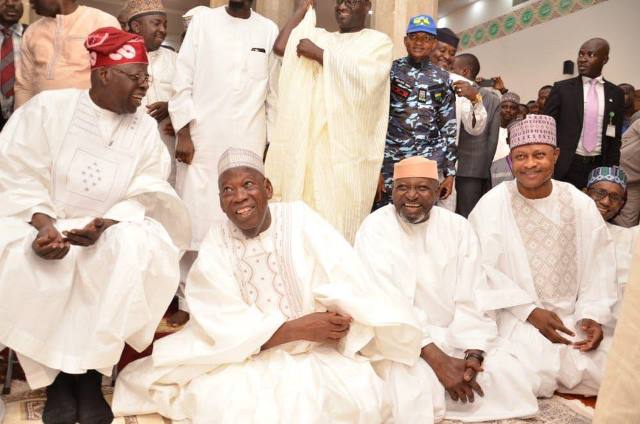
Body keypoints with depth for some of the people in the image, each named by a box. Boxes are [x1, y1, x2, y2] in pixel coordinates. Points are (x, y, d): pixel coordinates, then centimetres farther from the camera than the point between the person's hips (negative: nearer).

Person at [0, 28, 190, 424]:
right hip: (40, 223, -1)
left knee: (138, 249, -32)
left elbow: (144, 197, -5)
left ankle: (90, 373, -19)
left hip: (113, 232, 1)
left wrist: (106, 224, -24)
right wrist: (44, 224, -25)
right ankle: (56, 374, -11)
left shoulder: (146, 128, 2)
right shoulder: (48, 107, -4)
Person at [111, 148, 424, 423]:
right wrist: (299, 328, -23)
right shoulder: (215, 245, -1)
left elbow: (344, 279, -13)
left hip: (316, 354, 1)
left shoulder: (300, 219, -2)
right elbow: (228, 327, -12)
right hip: (247, 359, 0)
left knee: (360, 393, -26)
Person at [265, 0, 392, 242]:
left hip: (349, 147, -3)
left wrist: (319, 54, -6)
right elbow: (280, 47, 2)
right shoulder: (319, 37, 19)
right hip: (310, 141, 4)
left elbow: (364, 80, -11)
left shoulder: (379, 41, 8)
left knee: (339, 222, -6)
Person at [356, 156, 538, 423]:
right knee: (413, 394, -32)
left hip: (455, 337, 5)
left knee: (513, 379, -14)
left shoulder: (458, 227, 2)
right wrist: (438, 360, -25)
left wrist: (473, 353, -21)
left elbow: (471, 299, -4)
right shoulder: (375, 229, -9)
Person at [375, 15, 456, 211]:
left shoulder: (442, 78, 9)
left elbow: (449, 127, 11)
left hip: (431, 160, 2)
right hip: (391, 159, -1)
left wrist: (450, 172, 6)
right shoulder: (389, 71, 3)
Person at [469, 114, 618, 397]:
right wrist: (531, 311, -17)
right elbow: (484, 270, -12)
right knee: (533, 378, -25)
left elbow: (598, 267, 4)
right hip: (516, 316, -4)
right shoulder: (491, 205, -9)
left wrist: (593, 316, -9)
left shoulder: (581, 204, 3)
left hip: (574, 316, 4)